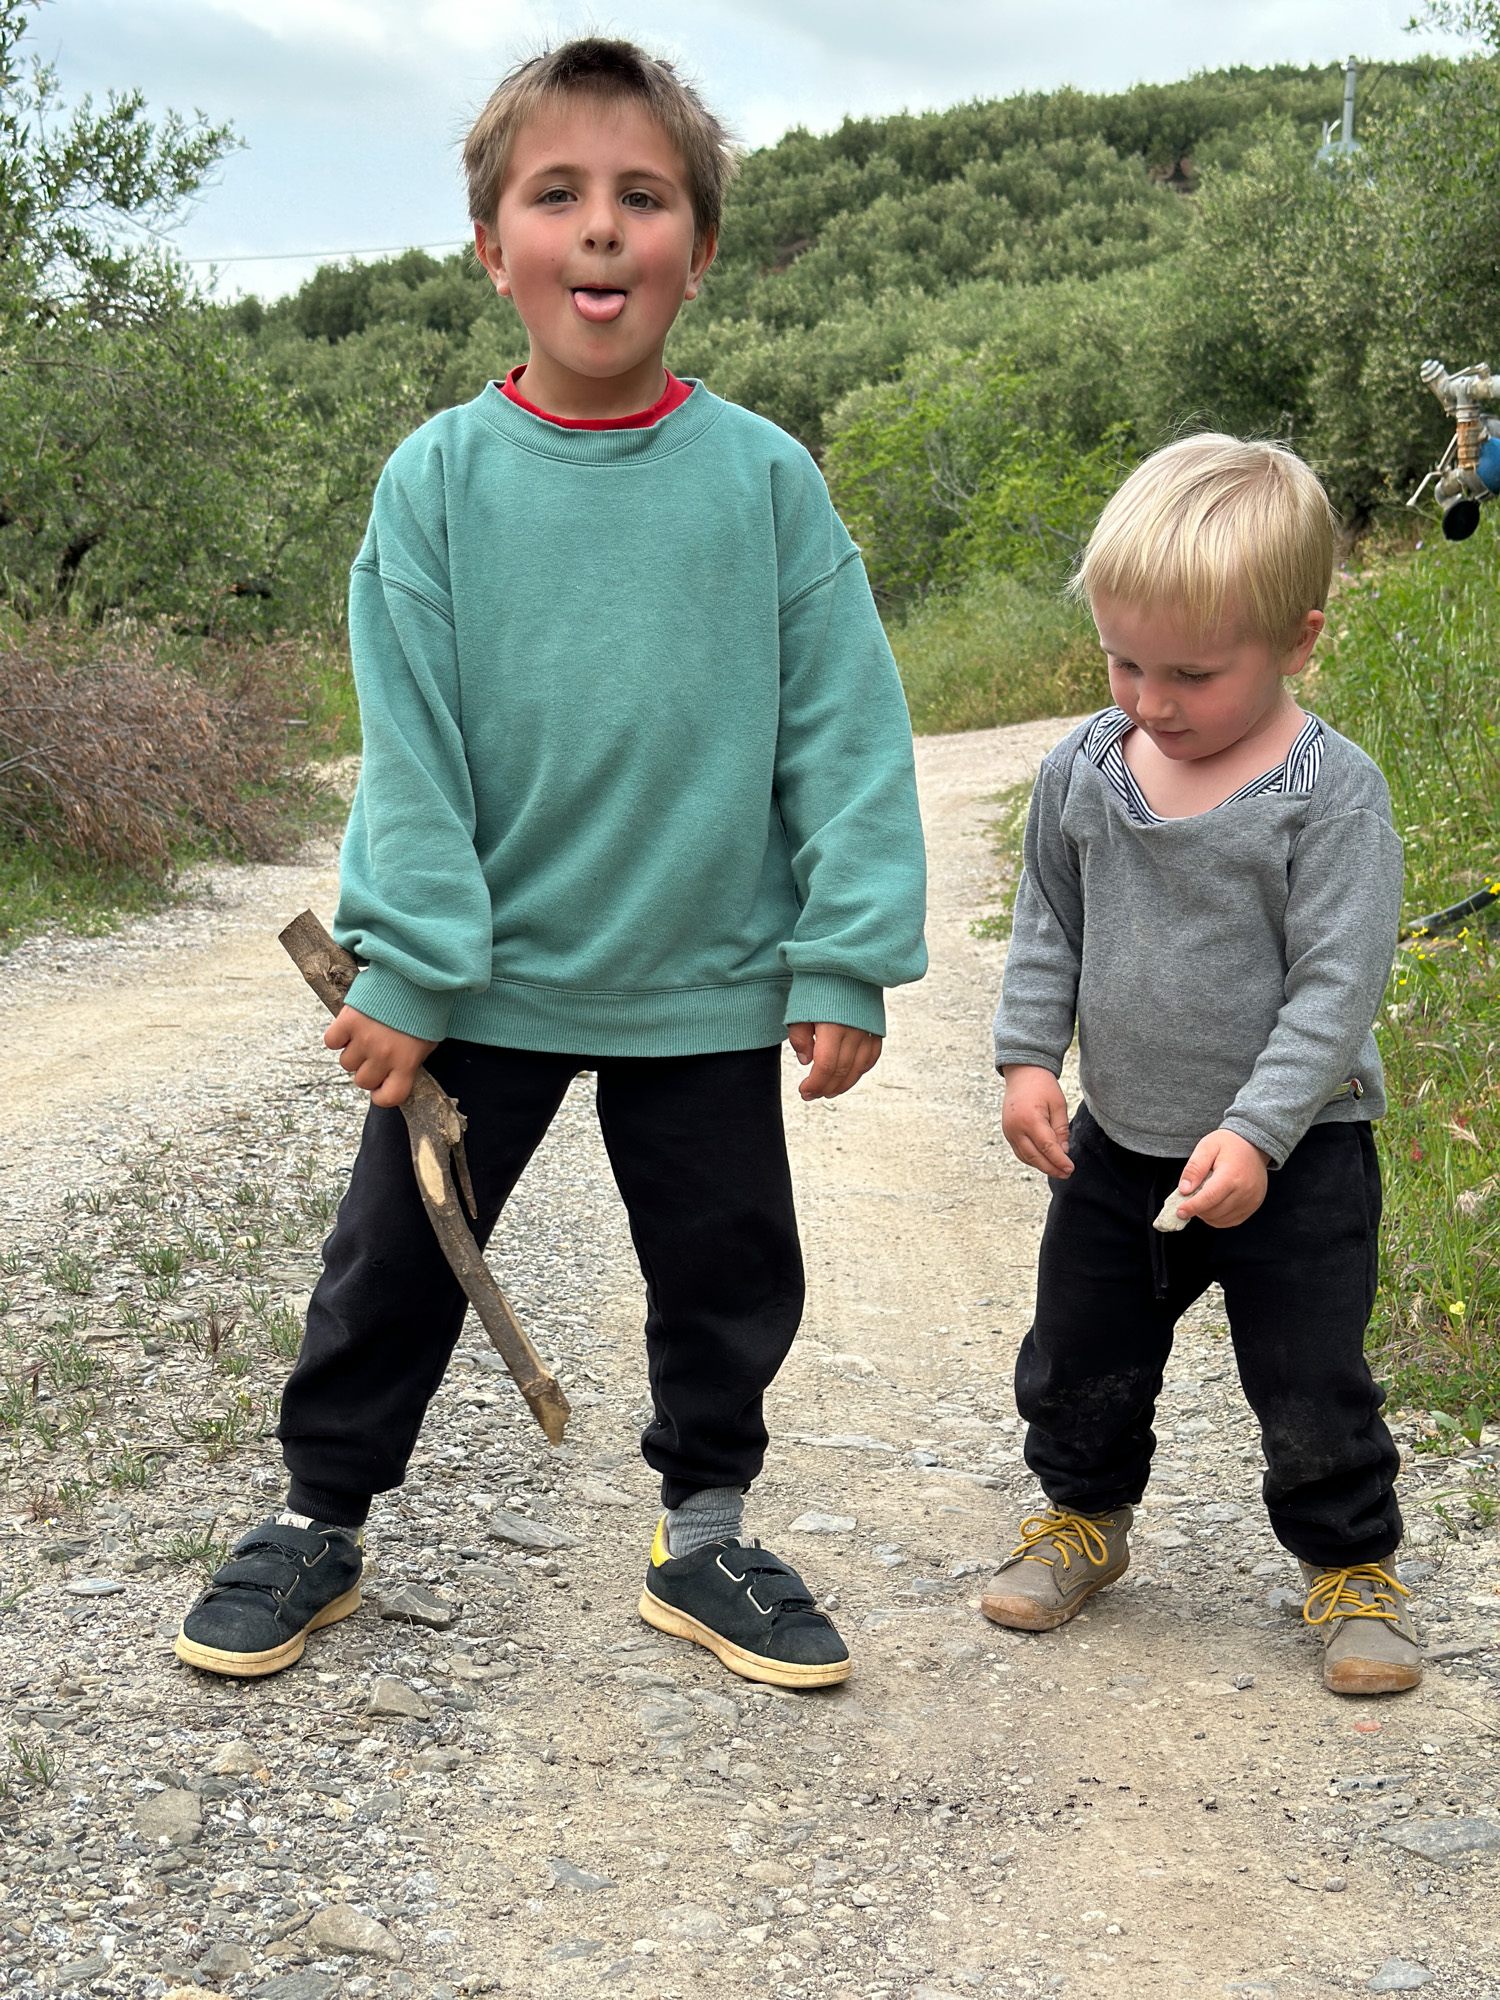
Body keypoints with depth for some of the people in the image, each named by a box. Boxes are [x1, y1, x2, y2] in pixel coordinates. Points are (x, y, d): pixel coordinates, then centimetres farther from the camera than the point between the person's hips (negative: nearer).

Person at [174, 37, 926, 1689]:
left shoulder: (764, 479, -5)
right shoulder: (439, 479, -6)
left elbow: (843, 734, -4)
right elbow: (410, 746, -6)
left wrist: (848, 962, -8)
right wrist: (405, 973, -11)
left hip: (707, 982, 1)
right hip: (483, 976, 0)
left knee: (728, 1269, 13)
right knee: (392, 1258, 12)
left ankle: (702, 1533, 34)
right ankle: (319, 1519, 32)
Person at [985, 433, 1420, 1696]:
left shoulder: (1328, 792, -18)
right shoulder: (1082, 772, -3)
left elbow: (1339, 982, -19)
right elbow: (1049, 929, 10)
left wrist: (1256, 1132, -25)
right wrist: (1028, 1057, -1)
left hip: (1293, 1160, -5)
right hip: (1117, 1144, 5)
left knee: (1313, 1391, 5)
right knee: (1079, 1367, 18)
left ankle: (1350, 1562, 28)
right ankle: (1085, 1516, 42)